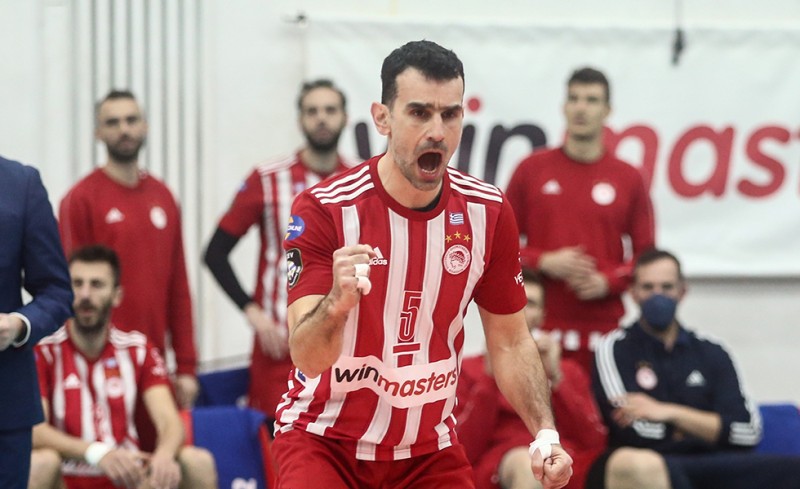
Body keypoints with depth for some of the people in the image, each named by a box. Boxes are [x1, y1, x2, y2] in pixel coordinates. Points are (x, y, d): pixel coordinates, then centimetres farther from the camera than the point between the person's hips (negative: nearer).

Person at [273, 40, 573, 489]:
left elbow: (510, 342, 5)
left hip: (430, 449, 4)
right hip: (325, 440, -3)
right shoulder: (324, 209, -17)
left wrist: (545, 435, -9)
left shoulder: (488, 212, -5)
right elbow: (307, 358, -24)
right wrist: (337, 302, -44)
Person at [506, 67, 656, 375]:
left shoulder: (628, 179, 8)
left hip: (602, 326, 0)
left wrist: (607, 281, -9)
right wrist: (545, 262, -8)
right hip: (540, 327, 0)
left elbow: (645, 254, 9)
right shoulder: (532, 170, 8)